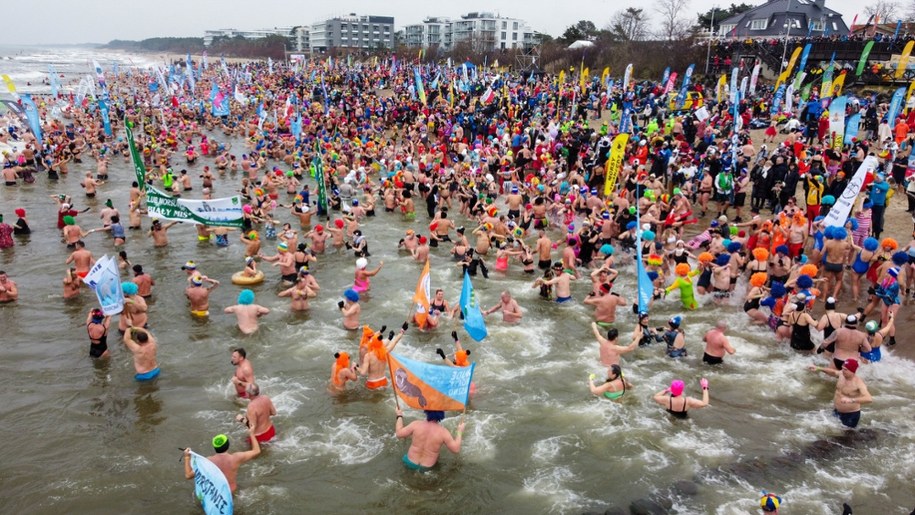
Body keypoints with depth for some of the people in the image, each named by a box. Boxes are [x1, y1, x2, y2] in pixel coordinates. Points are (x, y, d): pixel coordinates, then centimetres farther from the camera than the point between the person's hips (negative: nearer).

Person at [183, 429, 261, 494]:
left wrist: (187, 457, -5)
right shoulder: (236, 458, -23)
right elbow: (256, 451, -9)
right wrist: (251, 434, 2)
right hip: (231, 490, 1)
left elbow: (188, 475, -15)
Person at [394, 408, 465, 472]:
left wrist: (399, 416, 3)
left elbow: (399, 434, -10)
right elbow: (456, 449, -16)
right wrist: (460, 431, -4)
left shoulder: (416, 424, -20)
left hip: (410, 463, 1)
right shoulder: (443, 432, -23)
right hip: (426, 468, -1)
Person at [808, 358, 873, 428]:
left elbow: (869, 399, -41)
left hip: (850, 415, -7)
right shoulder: (842, 374, -6)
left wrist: (851, 400, -54)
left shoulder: (858, 383, -28)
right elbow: (833, 372, 18)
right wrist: (819, 368, 7)